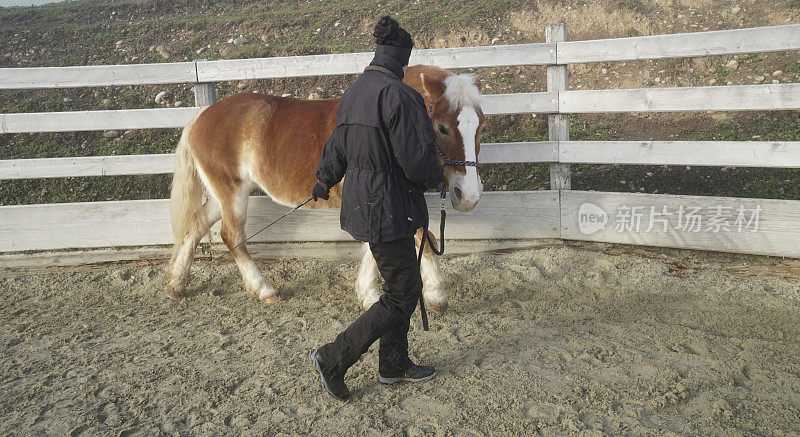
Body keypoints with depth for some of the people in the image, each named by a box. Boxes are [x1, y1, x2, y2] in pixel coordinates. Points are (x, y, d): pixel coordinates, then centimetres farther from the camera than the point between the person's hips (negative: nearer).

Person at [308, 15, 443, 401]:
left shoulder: (352, 92, 8)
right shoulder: (399, 94, -19)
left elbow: (336, 145, 21)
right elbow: (417, 159, -20)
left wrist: (324, 182, 38)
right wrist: (434, 178, 3)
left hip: (360, 201, 9)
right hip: (388, 208, -9)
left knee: (404, 285, 20)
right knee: (402, 294, 3)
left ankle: (393, 365, 31)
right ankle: (333, 359, 6)